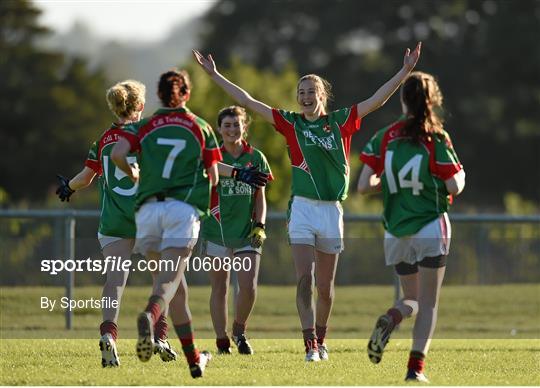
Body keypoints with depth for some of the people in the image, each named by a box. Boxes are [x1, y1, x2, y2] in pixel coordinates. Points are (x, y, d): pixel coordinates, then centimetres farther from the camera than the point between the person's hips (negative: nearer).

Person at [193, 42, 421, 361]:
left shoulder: (341, 122, 5)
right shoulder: (291, 124, 4)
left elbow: (378, 99, 4)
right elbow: (248, 101, 5)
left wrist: (406, 71, -2)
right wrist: (215, 75, 4)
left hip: (332, 209, 1)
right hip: (302, 207, -1)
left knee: (325, 285, 10)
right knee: (305, 279, -13)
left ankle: (321, 340, 27)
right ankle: (310, 345, -15)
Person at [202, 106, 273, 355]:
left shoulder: (255, 158, 6)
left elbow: (260, 196, 10)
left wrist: (259, 225, 0)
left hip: (246, 232, 1)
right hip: (217, 231, -1)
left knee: (249, 287, -9)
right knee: (219, 288, 3)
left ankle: (239, 331, 16)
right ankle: (222, 341, 12)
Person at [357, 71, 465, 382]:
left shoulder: (384, 138, 0)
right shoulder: (437, 139, -8)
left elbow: (364, 185, -1)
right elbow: (455, 186, -9)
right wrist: (461, 175, 13)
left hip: (396, 233, 3)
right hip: (431, 228, -3)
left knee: (412, 299, 18)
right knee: (428, 302, 4)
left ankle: (390, 319, -15)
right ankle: (416, 366, -8)